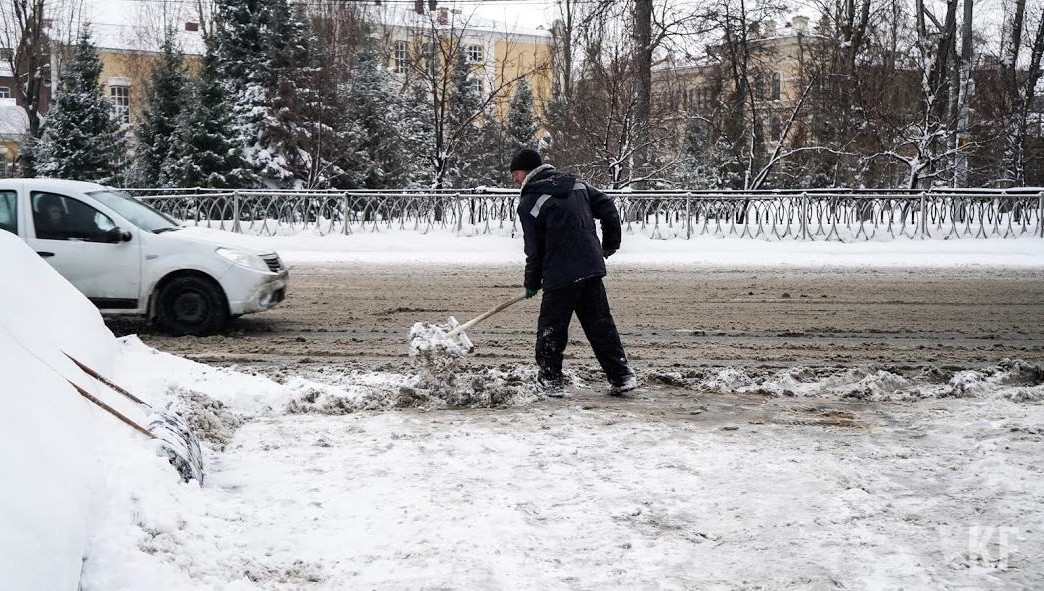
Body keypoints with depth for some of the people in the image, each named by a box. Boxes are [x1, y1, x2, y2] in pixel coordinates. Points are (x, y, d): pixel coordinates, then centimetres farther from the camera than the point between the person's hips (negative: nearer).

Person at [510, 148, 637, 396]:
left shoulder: (529, 203, -6)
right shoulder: (575, 183, 12)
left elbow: (534, 250, -5)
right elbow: (607, 206, 13)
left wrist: (532, 283, 8)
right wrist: (610, 243, 22)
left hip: (560, 275, -6)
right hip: (592, 267, 6)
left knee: (551, 328, 7)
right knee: (600, 322, 11)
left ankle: (550, 380, 14)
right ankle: (622, 376, 10)